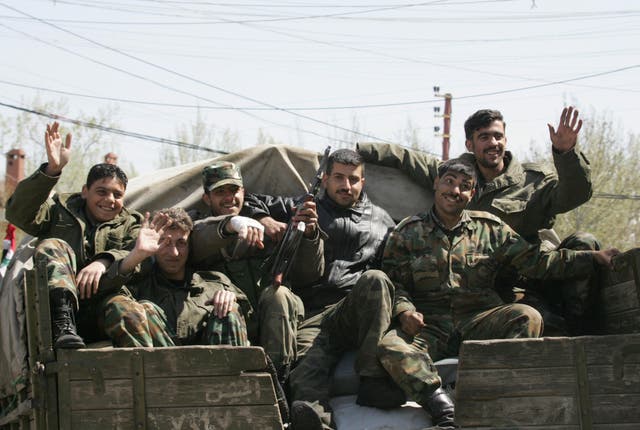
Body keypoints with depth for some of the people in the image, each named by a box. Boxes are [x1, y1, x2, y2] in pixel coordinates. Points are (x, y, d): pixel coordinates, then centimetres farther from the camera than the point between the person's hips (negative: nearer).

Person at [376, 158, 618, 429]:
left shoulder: (490, 228, 14)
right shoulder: (408, 232, 11)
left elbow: (536, 261, 10)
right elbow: (392, 281, 7)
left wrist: (594, 259, 0)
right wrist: (404, 310, -16)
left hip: (479, 322, 1)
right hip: (430, 326, -1)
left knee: (528, 317, -28)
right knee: (389, 344, -32)